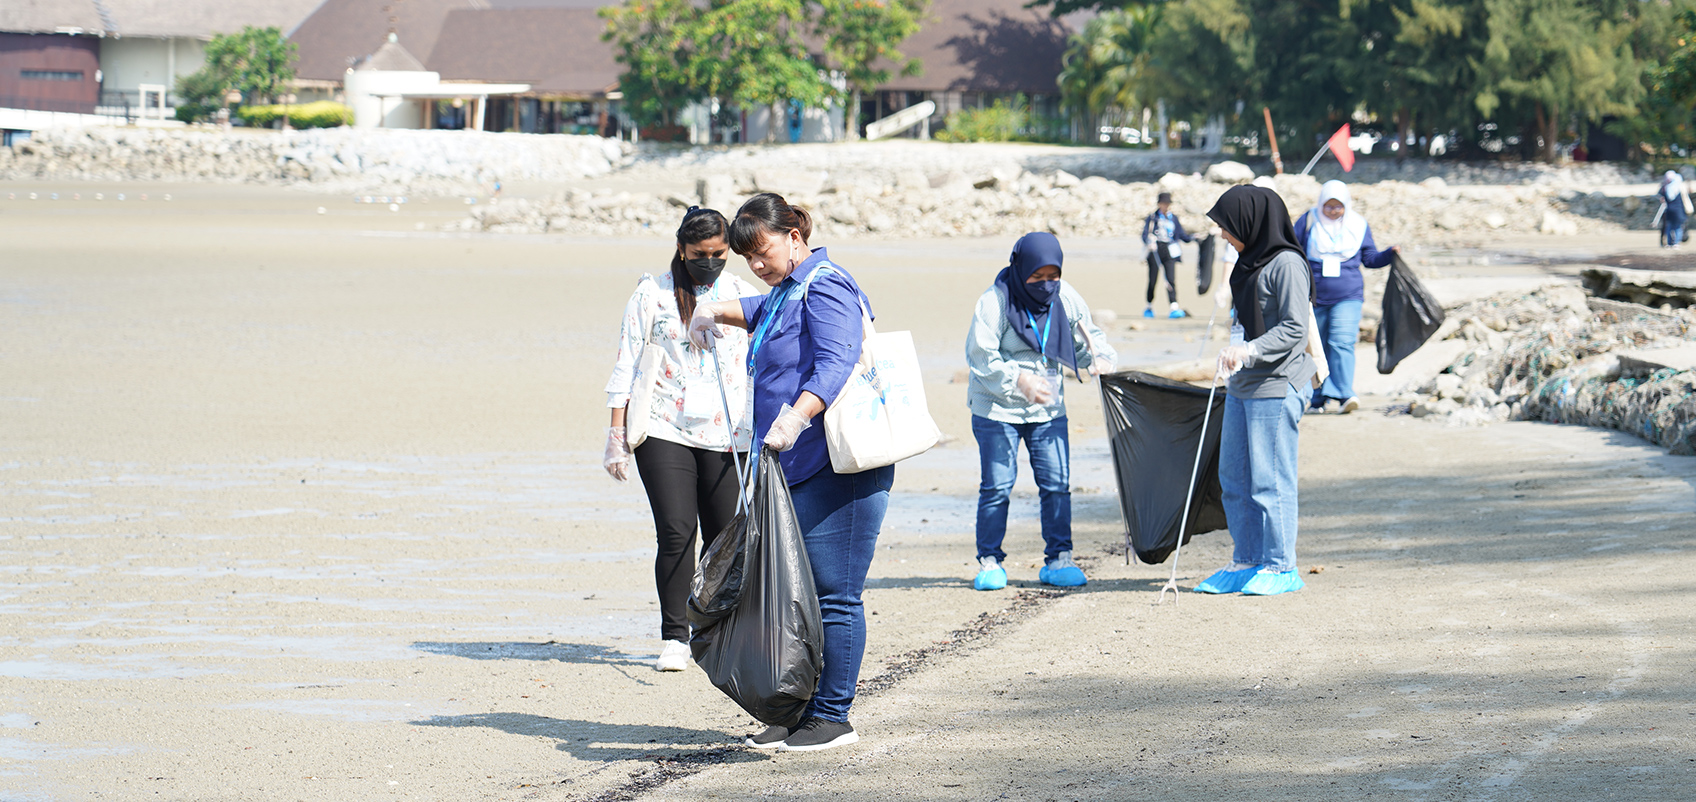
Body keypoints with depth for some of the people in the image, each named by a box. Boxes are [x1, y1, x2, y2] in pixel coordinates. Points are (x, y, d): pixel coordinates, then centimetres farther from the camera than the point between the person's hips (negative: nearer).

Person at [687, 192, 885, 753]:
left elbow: (835, 363, -29)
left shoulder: (825, 289, -12)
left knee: (832, 595, -7)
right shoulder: (788, 291, 20)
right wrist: (716, 312, 43)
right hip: (795, 471, 11)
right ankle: (799, 710, 15)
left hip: (838, 471, -11)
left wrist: (796, 417, -42)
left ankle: (832, 716, -2)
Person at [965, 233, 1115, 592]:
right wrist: (1018, 379, -28)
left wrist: (1100, 357, -12)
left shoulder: (1066, 299, -2)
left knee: (1057, 482, -1)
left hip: (1048, 408, 4)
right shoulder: (995, 301, -16)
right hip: (997, 409, -4)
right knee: (997, 485, -2)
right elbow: (980, 356, -17)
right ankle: (989, 562, 9)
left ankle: (1058, 559, 8)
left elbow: (1087, 337, 10)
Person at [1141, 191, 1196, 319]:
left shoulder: (1173, 218, 14)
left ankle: (1174, 308, -18)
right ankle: (1149, 307, 20)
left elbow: (1181, 234, 13)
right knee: (1153, 281, 3)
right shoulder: (1152, 218, 5)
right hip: (1155, 252, -1)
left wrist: (1193, 238, -4)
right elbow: (1145, 234, -3)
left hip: (1169, 252, 1)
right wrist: (1150, 242, -24)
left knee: (1171, 279, -12)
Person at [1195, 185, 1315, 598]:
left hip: (1276, 387, -9)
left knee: (1270, 478, -4)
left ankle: (1281, 567, 4)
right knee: (1234, 478, 11)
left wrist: (1250, 350, -29)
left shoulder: (1287, 265, -14)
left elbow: (1294, 329, -19)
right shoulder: (1250, 262, 14)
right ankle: (1246, 561, 19)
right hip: (1241, 386, 9)